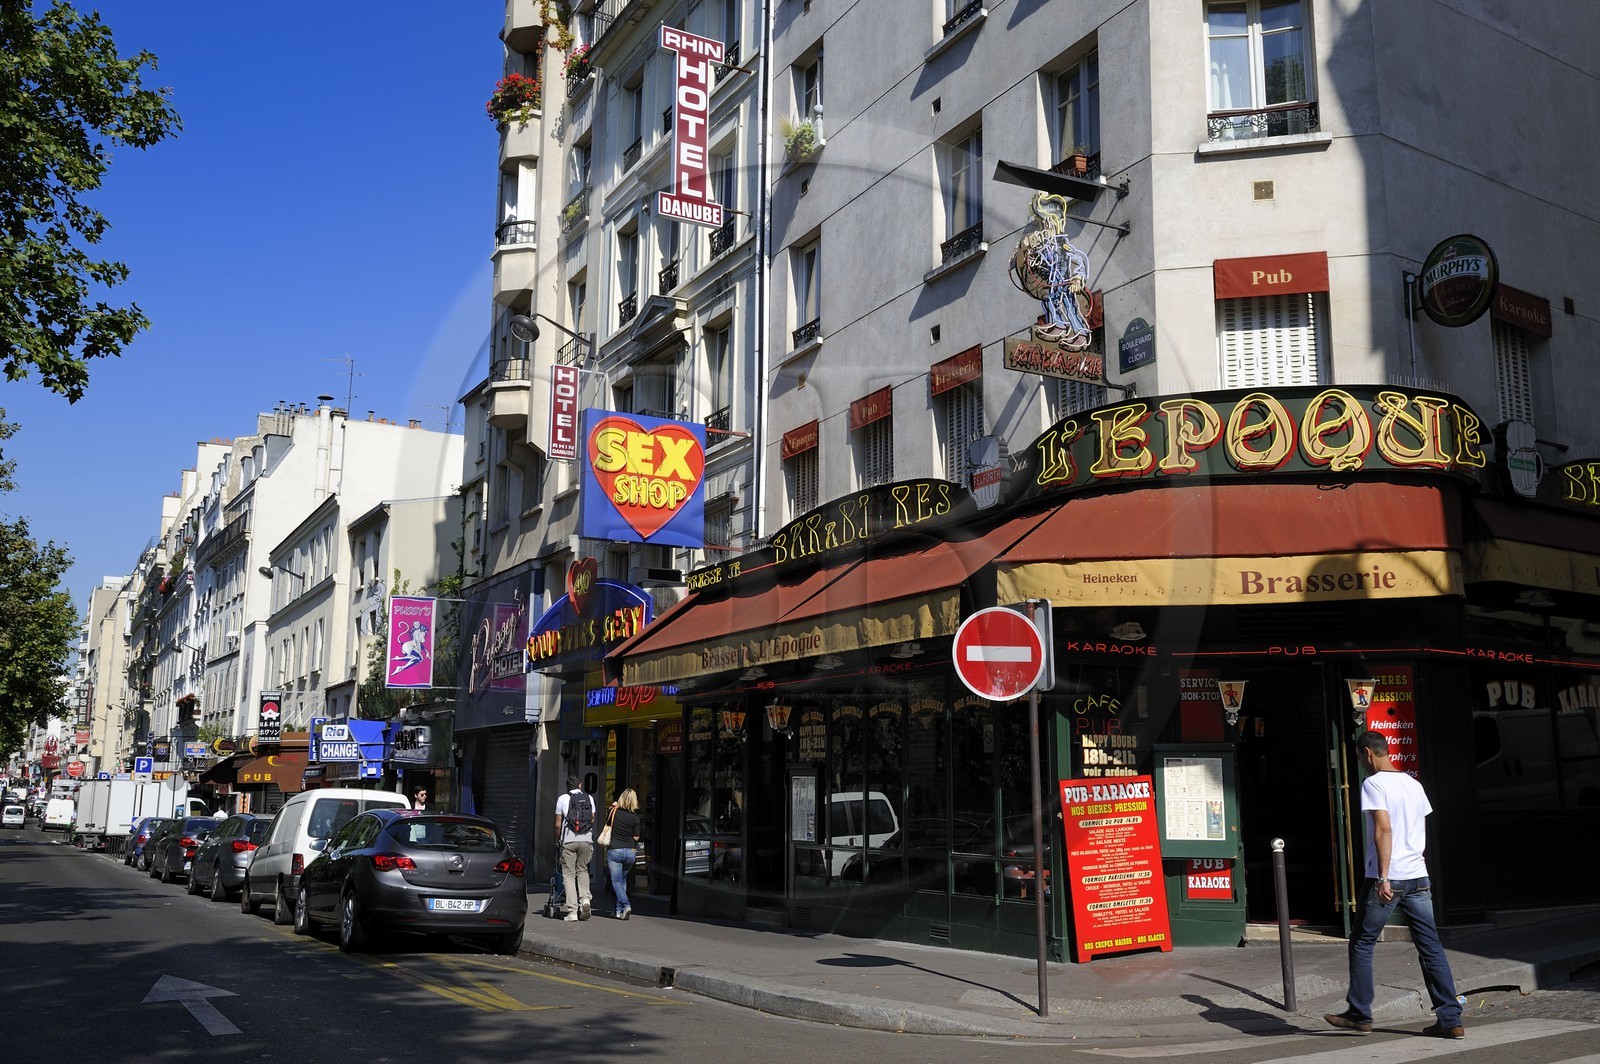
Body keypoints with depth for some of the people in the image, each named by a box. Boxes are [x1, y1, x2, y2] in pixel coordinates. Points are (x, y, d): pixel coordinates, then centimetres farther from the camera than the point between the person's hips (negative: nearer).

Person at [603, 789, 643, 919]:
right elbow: (636, 837, 0)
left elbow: (607, 823, 15)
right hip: (630, 851, 2)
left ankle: (625, 905, -21)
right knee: (623, 880, 18)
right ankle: (619, 910, 17)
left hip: (614, 850, -2)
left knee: (616, 881, -1)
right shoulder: (635, 816, -3)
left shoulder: (614, 812, -4)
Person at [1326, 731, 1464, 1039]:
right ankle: (1450, 1020, 5)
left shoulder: (1373, 784, -10)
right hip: (1418, 876, 7)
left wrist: (1383, 877, -20)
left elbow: (1384, 829, -19)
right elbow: (1423, 831, 19)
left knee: (1362, 944, 6)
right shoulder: (1414, 785, 13)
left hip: (1387, 878, -7)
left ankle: (1359, 1014, 12)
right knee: (1431, 947, 8)